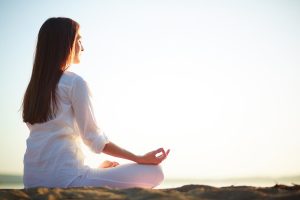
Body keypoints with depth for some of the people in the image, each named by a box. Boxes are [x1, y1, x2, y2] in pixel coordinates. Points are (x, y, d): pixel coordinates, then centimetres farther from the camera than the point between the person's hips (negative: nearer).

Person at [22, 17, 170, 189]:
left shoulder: (35, 85, 15)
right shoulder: (75, 82, -8)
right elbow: (93, 138, -10)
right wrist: (140, 159, -5)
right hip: (64, 179, -8)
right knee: (154, 172, -5)